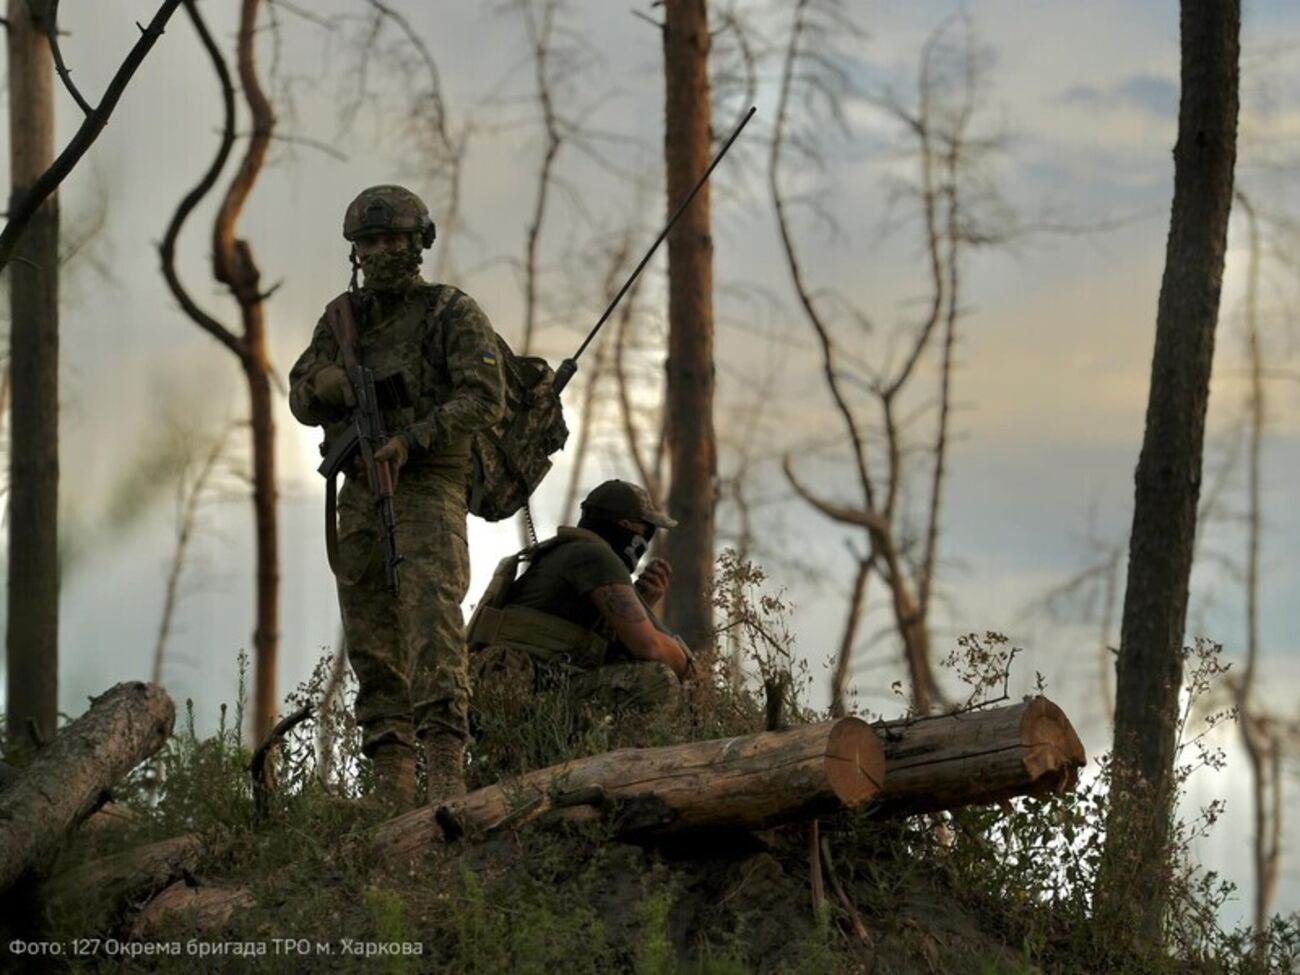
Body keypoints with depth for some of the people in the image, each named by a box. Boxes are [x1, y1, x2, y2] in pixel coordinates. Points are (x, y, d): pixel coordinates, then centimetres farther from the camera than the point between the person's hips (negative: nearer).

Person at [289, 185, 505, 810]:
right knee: (371, 642, 3)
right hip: (361, 492, 6)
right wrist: (332, 382, -8)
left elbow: (485, 396, -9)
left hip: (429, 487, -6)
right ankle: (391, 791, 5)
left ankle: (446, 775, -26)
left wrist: (412, 439, -18)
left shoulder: (453, 313, 0)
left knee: (432, 624, -19)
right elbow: (302, 399, 15)